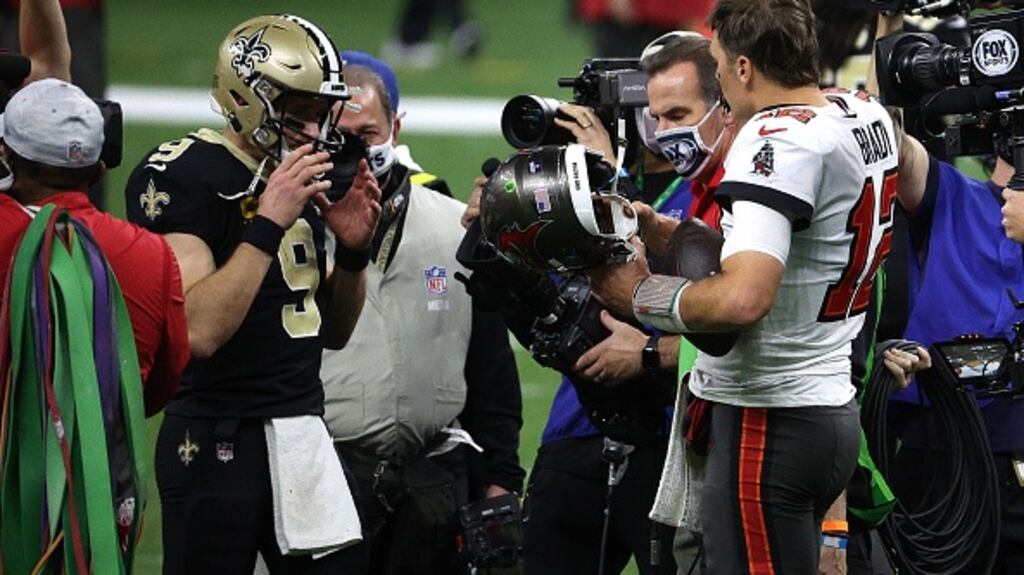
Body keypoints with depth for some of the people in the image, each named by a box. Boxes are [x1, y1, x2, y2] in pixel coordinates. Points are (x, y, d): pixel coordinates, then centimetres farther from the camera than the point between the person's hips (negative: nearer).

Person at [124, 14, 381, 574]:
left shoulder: (300, 179, 12)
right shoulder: (182, 177, -13)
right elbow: (197, 332, -24)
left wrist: (352, 250, 1)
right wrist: (268, 224, -24)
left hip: (305, 436, 7)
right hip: (219, 442, -7)